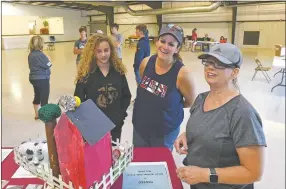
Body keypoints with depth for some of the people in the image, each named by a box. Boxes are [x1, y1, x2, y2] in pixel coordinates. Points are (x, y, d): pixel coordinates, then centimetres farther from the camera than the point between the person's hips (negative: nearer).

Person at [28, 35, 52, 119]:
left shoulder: (31, 54, 6)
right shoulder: (40, 55, -21)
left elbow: (31, 66, 14)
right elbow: (48, 65, -18)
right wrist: (48, 59, 2)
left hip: (33, 78, 9)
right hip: (42, 79, -9)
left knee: (37, 96, 19)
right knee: (44, 98, 3)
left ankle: (37, 114, 32)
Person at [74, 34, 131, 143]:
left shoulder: (118, 71, -3)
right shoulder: (85, 73, -11)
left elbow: (126, 96, 5)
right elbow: (78, 100, -7)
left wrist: (121, 115, -5)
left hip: (115, 126, 3)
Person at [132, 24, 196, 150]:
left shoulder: (182, 73, -23)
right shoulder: (146, 63, -10)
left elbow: (190, 102, -6)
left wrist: (171, 106, 1)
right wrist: (149, 103, 5)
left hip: (165, 130, -4)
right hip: (140, 125, 4)